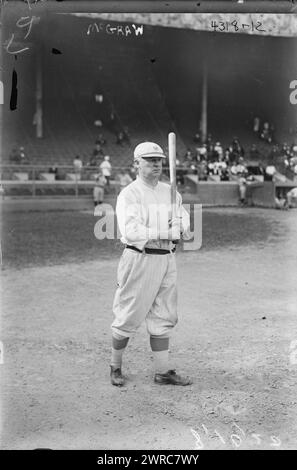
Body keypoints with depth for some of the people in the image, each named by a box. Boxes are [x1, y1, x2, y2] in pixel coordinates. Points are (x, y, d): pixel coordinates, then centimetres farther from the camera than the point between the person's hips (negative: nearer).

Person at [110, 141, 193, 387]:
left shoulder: (171, 192, 13)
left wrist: (181, 226, -14)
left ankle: (162, 371, 19)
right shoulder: (129, 194, -7)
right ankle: (115, 367, 20)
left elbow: (186, 228, 10)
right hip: (140, 259, -6)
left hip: (167, 260, 6)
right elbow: (131, 232, -21)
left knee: (164, 318, 10)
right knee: (129, 317, 2)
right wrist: (166, 232, -19)